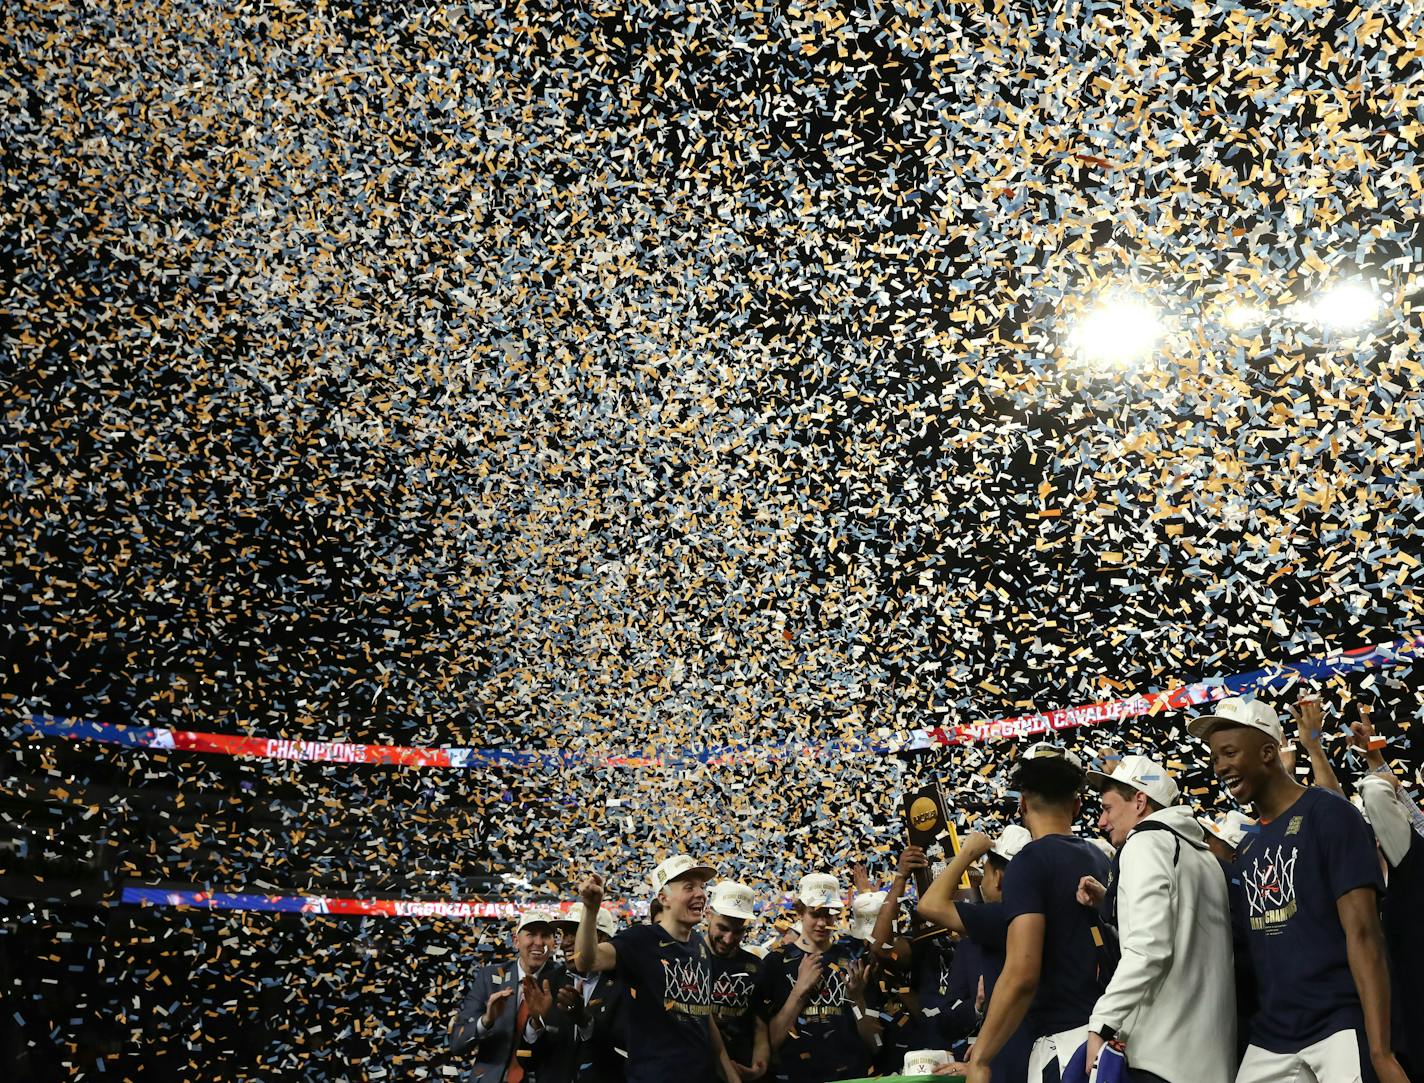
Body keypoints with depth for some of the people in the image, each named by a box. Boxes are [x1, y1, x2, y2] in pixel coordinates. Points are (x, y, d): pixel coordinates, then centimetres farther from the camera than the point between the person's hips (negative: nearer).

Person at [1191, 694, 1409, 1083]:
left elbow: (1362, 933, -14)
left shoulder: (1327, 814, -6)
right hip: (1269, 1038, 7)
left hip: (1339, 1029, -7)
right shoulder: (1248, 847, 16)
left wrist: (1380, 1051, -20)